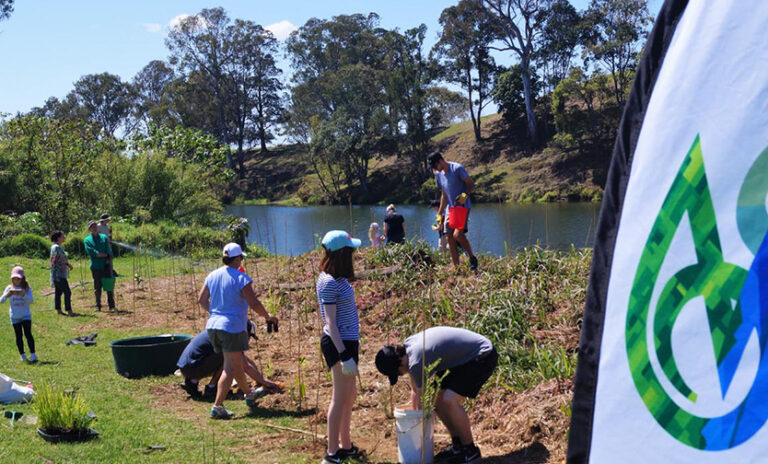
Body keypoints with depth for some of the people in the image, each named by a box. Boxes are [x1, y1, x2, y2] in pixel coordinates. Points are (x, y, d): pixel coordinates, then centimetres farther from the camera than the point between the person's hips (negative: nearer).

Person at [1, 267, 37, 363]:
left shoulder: (27, 288, -5)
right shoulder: (9, 288, -2)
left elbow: (31, 300, -15)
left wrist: (24, 295, -33)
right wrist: (7, 295, -29)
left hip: (26, 315, -2)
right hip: (15, 317, 2)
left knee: (28, 334, -11)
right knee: (19, 336, 9)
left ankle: (33, 355, -11)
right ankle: (22, 355, 20)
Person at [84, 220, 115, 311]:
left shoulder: (104, 237, 14)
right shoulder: (87, 240, 4)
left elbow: (109, 250, 6)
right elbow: (91, 253, -9)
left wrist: (109, 258, -11)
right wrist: (105, 255, -9)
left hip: (106, 265, 2)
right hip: (96, 267, -2)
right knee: (97, 287, 2)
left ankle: (111, 305, 4)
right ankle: (98, 306, 10)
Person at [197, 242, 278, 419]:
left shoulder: (213, 275, 7)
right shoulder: (240, 278, -13)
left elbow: (201, 300, 13)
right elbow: (254, 303, -16)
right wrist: (268, 316, -1)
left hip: (213, 326, 8)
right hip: (232, 327, -7)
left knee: (237, 363, 23)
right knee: (230, 368, -1)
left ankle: (249, 394, 40)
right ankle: (217, 406, -7)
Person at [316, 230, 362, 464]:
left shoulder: (338, 279, 11)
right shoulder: (329, 283, -18)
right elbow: (331, 323, -21)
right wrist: (344, 356, -24)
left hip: (347, 341, 10)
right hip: (338, 344, -10)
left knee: (349, 396, 18)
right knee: (340, 398, -2)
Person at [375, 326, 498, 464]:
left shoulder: (417, 361, -26)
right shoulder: (408, 344, 2)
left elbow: (422, 401, -13)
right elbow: (415, 391, 17)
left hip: (483, 356, -10)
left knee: (450, 400, -21)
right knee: (437, 398, 6)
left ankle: (470, 452, -5)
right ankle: (457, 445, 17)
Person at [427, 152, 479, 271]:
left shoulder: (457, 168, -11)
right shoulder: (438, 175, 11)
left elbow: (471, 185, -10)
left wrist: (465, 195, -30)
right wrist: (440, 214, 18)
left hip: (463, 207, -7)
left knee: (458, 235, -22)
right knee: (450, 239, 1)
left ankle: (472, 258, 0)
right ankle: (456, 268, 6)